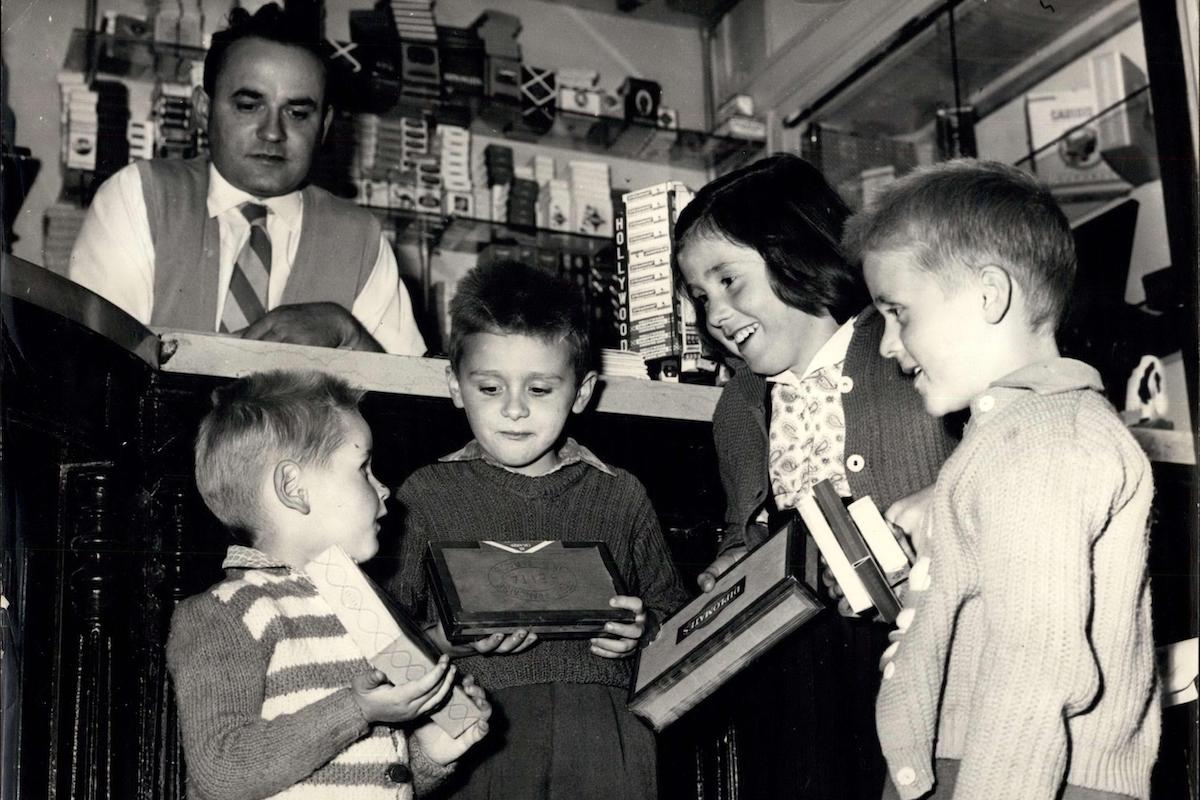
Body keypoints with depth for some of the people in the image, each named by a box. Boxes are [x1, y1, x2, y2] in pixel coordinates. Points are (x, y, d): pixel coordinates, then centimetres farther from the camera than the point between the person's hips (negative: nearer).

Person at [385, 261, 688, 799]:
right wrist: (455, 640, -12)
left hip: (599, 725, 2)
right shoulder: (428, 494, 9)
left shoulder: (620, 496, 14)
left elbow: (673, 610, 20)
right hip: (477, 728, -1)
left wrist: (641, 630, 0)